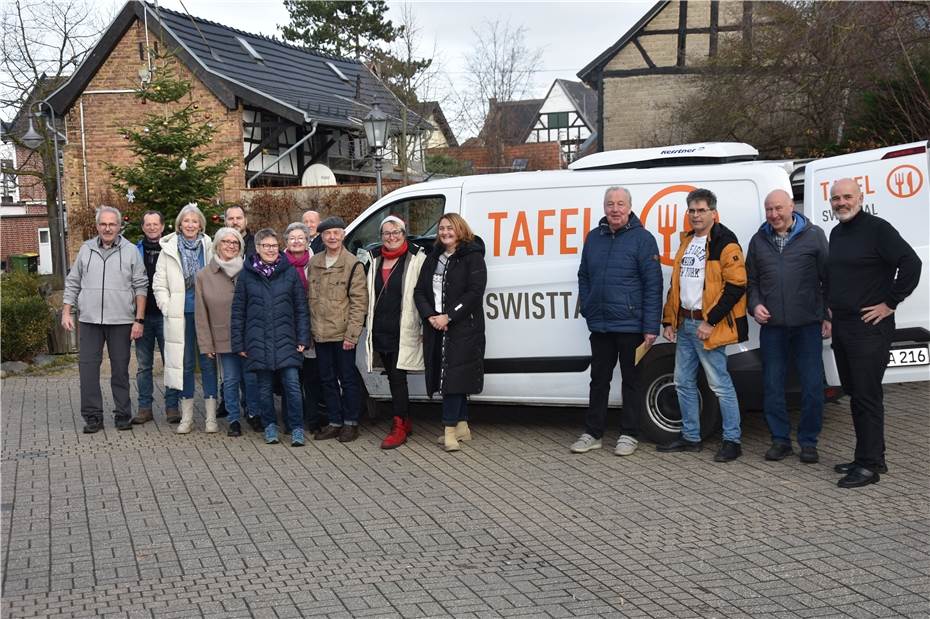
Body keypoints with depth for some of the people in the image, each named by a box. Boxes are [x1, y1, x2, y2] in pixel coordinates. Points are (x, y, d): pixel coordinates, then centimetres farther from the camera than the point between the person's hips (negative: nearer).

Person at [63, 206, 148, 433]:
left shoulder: (130, 251, 2)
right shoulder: (86, 250, 9)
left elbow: (140, 287, 1)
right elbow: (72, 283, 14)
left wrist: (139, 320, -5)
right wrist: (66, 312, 6)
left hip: (121, 321, -2)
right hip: (89, 320, 2)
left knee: (120, 369, 6)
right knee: (87, 367, 0)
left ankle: (123, 414, 15)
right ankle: (92, 416, 7)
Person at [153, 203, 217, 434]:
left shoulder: (209, 247, 1)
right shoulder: (169, 249, 5)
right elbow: (159, 283, 7)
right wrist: (168, 307, -3)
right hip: (180, 315, 1)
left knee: (207, 361, 2)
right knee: (185, 363, 7)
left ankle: (211, 416, 10)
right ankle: (187, 417, 16)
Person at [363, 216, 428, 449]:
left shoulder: (417, 259, -5)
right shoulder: (375, 259, 13)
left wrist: (425, 325, -12)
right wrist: (369, 325, 17)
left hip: (404, 331, -6)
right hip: (380, 331, 6)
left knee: (397, 377, -8)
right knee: (392, 377, 13)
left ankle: (399, 428, -3)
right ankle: (405, 421, 24)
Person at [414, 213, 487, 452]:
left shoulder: (472, 256, -4)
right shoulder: (433, 258, 15)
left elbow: (475, 292, -13)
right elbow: (419, 291, 10)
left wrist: (449, 316, -17)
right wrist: (430, 316, -7)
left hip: (463, 327, -6)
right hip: (436, 327, 6)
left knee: (454, 376, -11)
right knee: (456, 378, 11)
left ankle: (450, 430, -10)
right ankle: (462, 427, 19)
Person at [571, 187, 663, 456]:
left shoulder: (642, 239, -8)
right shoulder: (594, 237, 8)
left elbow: (653, 285, -10)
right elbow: (584, 276, 19)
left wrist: (651, 327, -14)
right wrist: (587, 308, 7)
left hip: (630, 325, -5)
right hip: (599, 325, 5)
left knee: (631, 380, 7)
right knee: (599, 380, 12)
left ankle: (629, 434, 17)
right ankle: (593, 433, 21)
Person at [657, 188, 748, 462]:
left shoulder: (725, 243, -11)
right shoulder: (687, 242, 16)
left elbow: (736, 286, -17)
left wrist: (711, 322, -19)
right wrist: (669, 321, 16)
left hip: (707, 326, -9)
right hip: (684, 324, 9)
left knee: (720, 384, -4)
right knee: (683, 383, 14)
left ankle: (732, 441, 6)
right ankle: (690, 437, 25)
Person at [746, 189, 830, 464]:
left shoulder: (813, 236, 1)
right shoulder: (758, 240, 11)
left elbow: (829, 278, 1)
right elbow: (751, 281, 18)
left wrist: (829, 316, -4)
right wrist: (755, 305, 0)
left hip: (808, 325, -3)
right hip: (772, 325, 3)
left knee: (812, 386, 0)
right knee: (772, 386, 7)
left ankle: (808, 442, 13)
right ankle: (780, 439, 19)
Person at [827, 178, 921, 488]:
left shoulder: (877, 229, -11)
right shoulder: (836, 233, 14)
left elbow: (911, 264, -19)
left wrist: (889, 303, -16)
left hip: (869, 327, -9)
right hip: (841, 326, 9)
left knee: (867, 396, -7)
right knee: (855, 393, 13)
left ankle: (870, 465, -1)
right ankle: (869, 457, 23)